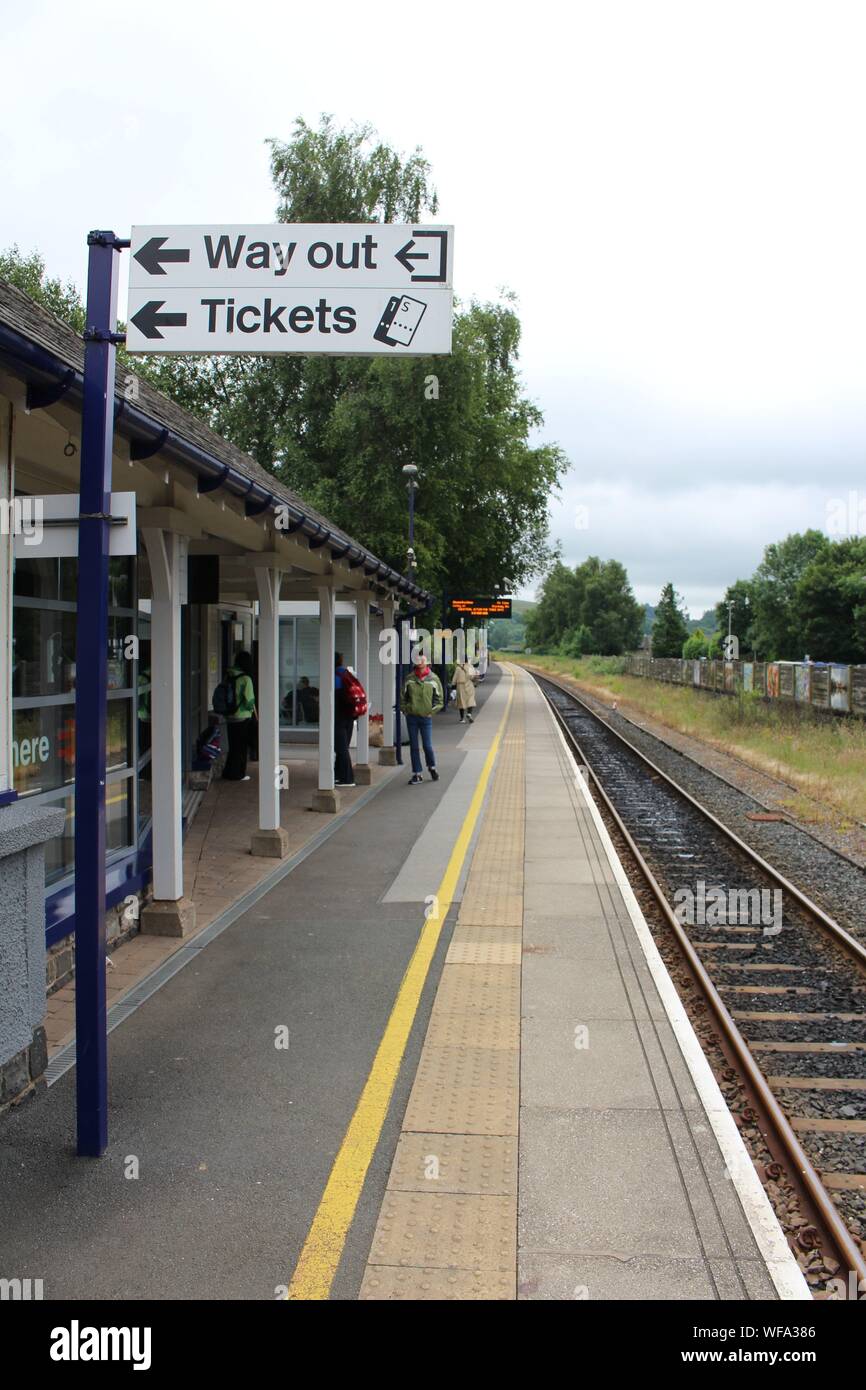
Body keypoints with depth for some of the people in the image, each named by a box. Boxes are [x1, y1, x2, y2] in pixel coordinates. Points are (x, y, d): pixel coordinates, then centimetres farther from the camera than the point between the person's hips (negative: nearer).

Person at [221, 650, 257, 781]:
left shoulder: (229, 677, 4)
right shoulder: (246, 679, -16)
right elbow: (249, 701, -15)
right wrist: (255, 714, 0)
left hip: (230, 716, 6)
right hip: (243, 717, -6)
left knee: (233, 745, 17)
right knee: (241, 746, 5)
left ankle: (229, 772, 23)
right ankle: (237, 774, 12)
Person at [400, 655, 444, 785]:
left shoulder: (433, 679, -2)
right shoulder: (409, 679, 1)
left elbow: (439, 698, 5)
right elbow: (403, 696, 10)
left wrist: (432, 711, -4)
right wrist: (405, 710, 1)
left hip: (426, 717, -1)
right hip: (411, 717, 2)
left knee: (428, 746, -1)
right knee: (414, 746, 6)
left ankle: (432, 768, 26)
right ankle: (416, 774, 15)